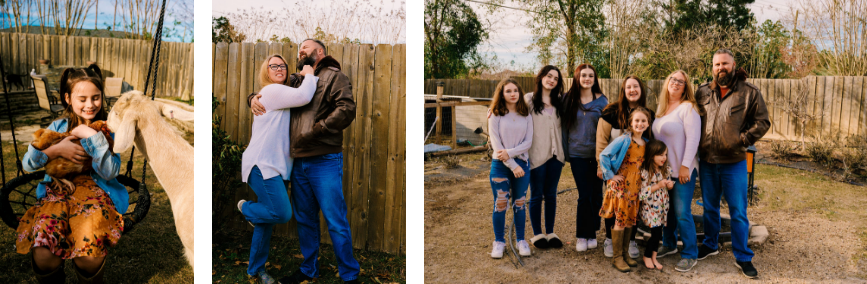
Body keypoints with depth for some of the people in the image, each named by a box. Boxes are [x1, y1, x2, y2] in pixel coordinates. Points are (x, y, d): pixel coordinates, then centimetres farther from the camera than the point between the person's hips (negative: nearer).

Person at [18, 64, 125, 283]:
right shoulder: (58, 127, 15)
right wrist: (56, 149, -8)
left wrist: (92, 136, -10)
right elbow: (27, 163, 9)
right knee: (43, 253, -28)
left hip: (95, 192, -2)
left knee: (90, 255, -32)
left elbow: (110, 172, -6)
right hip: (57, 191, 2)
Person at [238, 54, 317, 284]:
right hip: (262, 165, -10)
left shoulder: (279, 93, 23)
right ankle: (246, 208, 12)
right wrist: (309, 75, -8)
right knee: (282, 213, -17)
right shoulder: (272, 90, -9)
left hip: (276, 166, 10)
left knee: (269, 218, 12)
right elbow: (303, 96, -23)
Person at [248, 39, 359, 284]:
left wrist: (315, 130, -19)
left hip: (324, 162, -6)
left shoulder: (334, 76, 0)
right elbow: (268, 92, 31)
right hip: (298, 162, 7)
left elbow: (347, 110, -15)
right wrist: (254, 98, 8)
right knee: (305, 220, 16)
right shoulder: (294, 82, 18)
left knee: (336, 222, -3)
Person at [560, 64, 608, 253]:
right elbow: (564, 126, 7)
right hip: (578, 154, -1)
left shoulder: (602, 100, 2)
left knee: (596, 195, 5)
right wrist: (565, 151, 3)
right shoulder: (569, 99, 2)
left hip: (597, 154, 1)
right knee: (585, 195, -3)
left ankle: (591, 233, 20)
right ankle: (582, 235, 10)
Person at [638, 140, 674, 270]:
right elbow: (641, 194, -22)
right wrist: (657, 186, -25)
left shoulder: (666, 170, 0)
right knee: (657, 233, -9)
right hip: (650, 207, -6)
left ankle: (653, 256, 28)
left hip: (662, 206, 6)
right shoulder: (645, 172, -19)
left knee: (657, 232, 9)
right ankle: (647, 256, 15)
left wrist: (670, 185, -6)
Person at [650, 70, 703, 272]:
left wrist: (685, 166, -18)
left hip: (682, 170, -6)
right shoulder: (661, 108, 11)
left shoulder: (688, 108, -9)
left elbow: (693, 139, -15)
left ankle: (690, 255, 7)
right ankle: (669, 245, 32)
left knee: (682, 213, -5)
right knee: (667, 209, 15)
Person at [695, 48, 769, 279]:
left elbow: (762, 122, -2)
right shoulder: (703, 92, 5)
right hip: (707, 162, 3)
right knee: (709, 208, 17)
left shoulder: (749, 92, -4)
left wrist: (743, 140, -13)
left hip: (734, 163, -3)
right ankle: (710, 244, 35)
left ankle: (743, 257, 16)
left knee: (738, 212, 3)